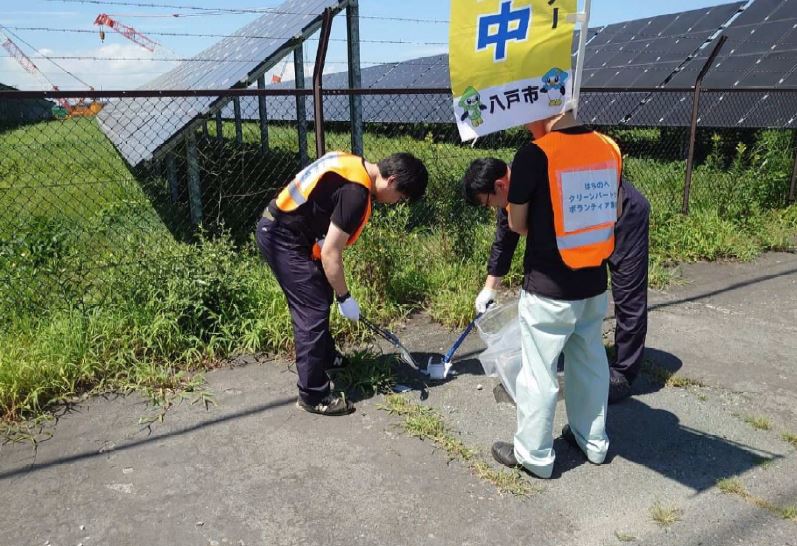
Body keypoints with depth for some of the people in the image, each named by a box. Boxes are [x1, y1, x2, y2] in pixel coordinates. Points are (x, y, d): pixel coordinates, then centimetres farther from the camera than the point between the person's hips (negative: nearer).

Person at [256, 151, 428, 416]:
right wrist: (345, 297, -12)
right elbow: (330, 254, -23)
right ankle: (313, 395, 2)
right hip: (282, 237, -10)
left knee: (320, 296, 22)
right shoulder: (356, 192, -24)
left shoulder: (356, 166, 5)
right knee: (313, 310, -7)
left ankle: (325, 357, 42)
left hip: (281, 226, 10)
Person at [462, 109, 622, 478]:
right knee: (590, 363, 22)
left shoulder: (534, 156, -18)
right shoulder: (609, 148, 1)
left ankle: (534, 455, 24)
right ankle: (593, 442, 39)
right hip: (595, 285, 7)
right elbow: (612, 214, 12)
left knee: (538, 374, 9)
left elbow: (517, 225, -7)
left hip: (548, 290, -6)